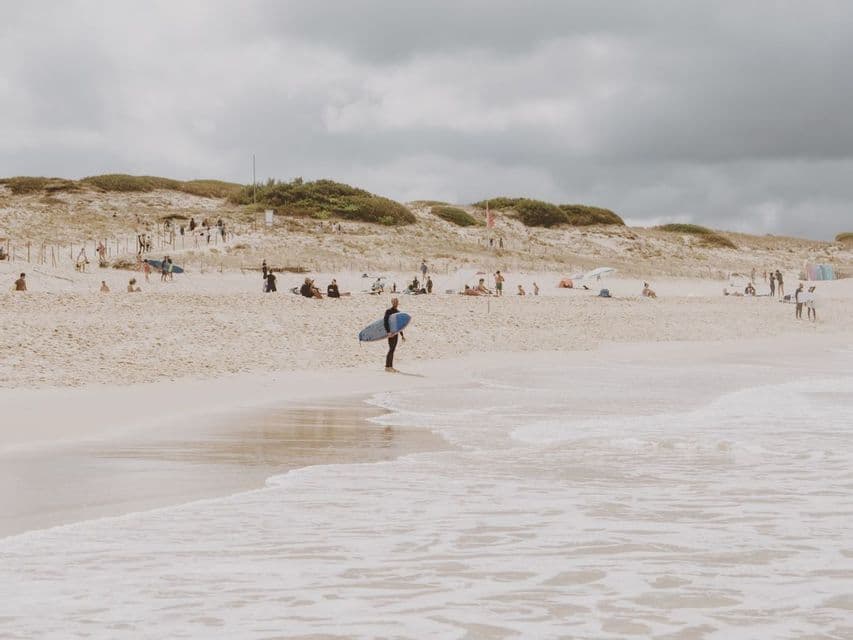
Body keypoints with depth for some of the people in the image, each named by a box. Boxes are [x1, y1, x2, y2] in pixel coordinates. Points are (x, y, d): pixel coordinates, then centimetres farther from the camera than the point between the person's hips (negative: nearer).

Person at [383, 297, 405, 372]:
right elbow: (385, 322, -16)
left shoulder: (398, 312, 15)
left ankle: (390, 367, 12)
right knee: (391, 349, -10)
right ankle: (387, 367, -8)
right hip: (391, 332, -7)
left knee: (393, 349, 9)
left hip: (396, 332, 7)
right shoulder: (388, 311, -7)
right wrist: (388, 332, -26)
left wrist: (402, 335, 20)